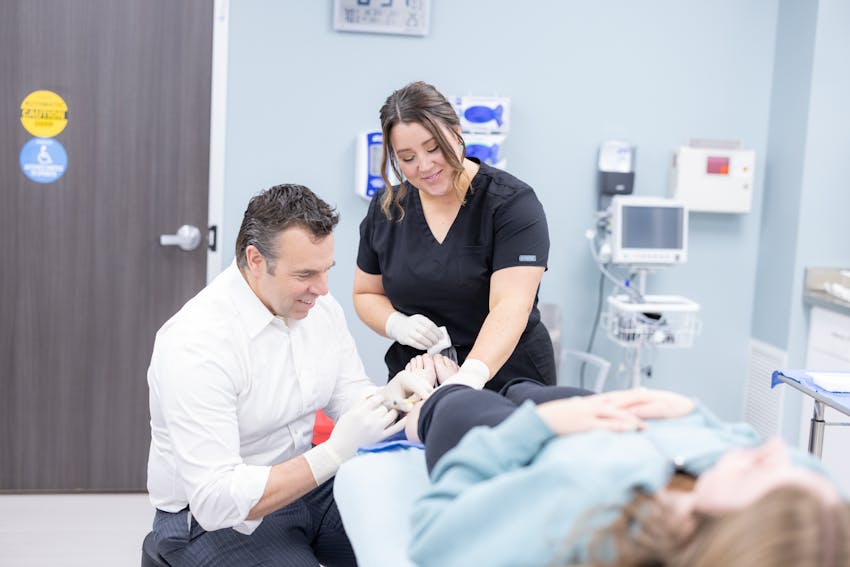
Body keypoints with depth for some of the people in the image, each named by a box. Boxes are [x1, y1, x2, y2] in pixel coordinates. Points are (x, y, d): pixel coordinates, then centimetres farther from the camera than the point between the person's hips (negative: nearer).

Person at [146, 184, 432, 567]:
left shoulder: (321, 306, -4)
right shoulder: (195, 344, -26)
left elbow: (350, 401, 6)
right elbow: (215, 500, -30)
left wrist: (388, 396, -18)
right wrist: (337, 451, -35)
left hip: (304, 477, 6)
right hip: (211, 516, -6)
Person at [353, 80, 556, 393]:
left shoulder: (512, 202, -10)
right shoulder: (385, 208, 4)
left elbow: (510, 306, -21)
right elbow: (366, 294, 14)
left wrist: (469, 377, -37)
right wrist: (397, 324, -8)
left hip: (508, 379, -3)